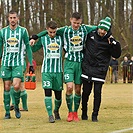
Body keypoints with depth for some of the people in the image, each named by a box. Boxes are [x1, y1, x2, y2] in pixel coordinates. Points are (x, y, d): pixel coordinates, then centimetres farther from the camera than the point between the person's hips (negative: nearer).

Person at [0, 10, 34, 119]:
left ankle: (16, 106, 8)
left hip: (18, 63, -2)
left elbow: (28, 48, 7)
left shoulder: (23, 31, 2)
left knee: (16, 86, -16)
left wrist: (31, 63, 3)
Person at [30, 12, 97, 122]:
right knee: (69, 87, -13)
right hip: (69, 62, -2)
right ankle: (70, 112, 1)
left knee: (78, 89, 4)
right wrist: (35, 37, 3)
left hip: (80, 62, 2)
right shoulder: (65, 30, 0)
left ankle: (75, 112, 17)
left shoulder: (85, 29, 3)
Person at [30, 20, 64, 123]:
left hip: (58, 70, 1)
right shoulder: (43, 39, 5)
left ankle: (56, 111, 33)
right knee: (47, 91, -13)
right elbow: (33, 49, 14)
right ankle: (50, 115, -8)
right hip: (46, 70, -1)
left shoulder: (61, 39, 5)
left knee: (58, 94, 5)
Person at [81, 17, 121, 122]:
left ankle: (95, 115, 6)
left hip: (100, 70, -2)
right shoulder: (90, 34, 4)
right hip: (87, 68, 2)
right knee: (86, 91, 5)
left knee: (97, 92, -4)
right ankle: (84, 113, 21)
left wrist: (113, 43, -16)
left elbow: (116, 55, -7)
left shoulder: (109, 40, -1)